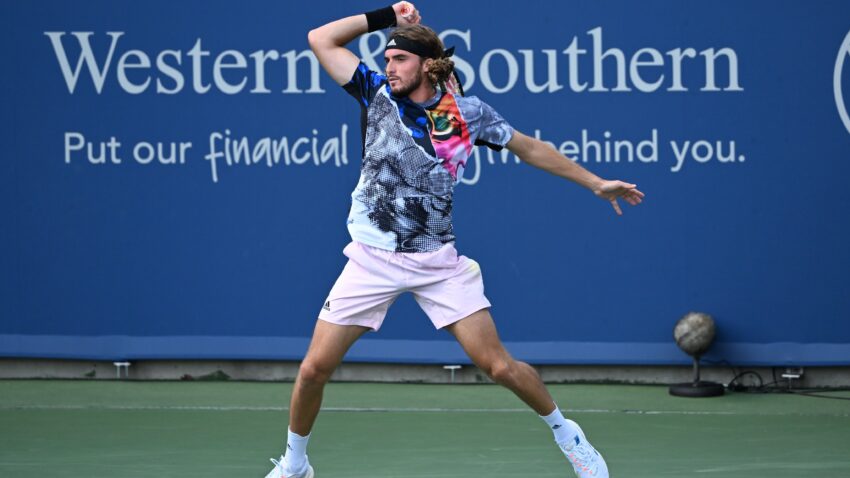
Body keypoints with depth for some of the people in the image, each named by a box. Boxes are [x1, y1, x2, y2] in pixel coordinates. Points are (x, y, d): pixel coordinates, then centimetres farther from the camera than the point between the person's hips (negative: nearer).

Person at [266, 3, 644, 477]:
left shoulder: (469, 112, -1)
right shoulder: (377, 93, 1)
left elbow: (532, 149, 12)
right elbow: (321, 39, 0)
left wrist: (595, 183, 13)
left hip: (438, 261, -1)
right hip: (373, 260, 1)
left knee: (499, 365, -6)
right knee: (315, 368, -4)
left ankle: (566, 433, 19)